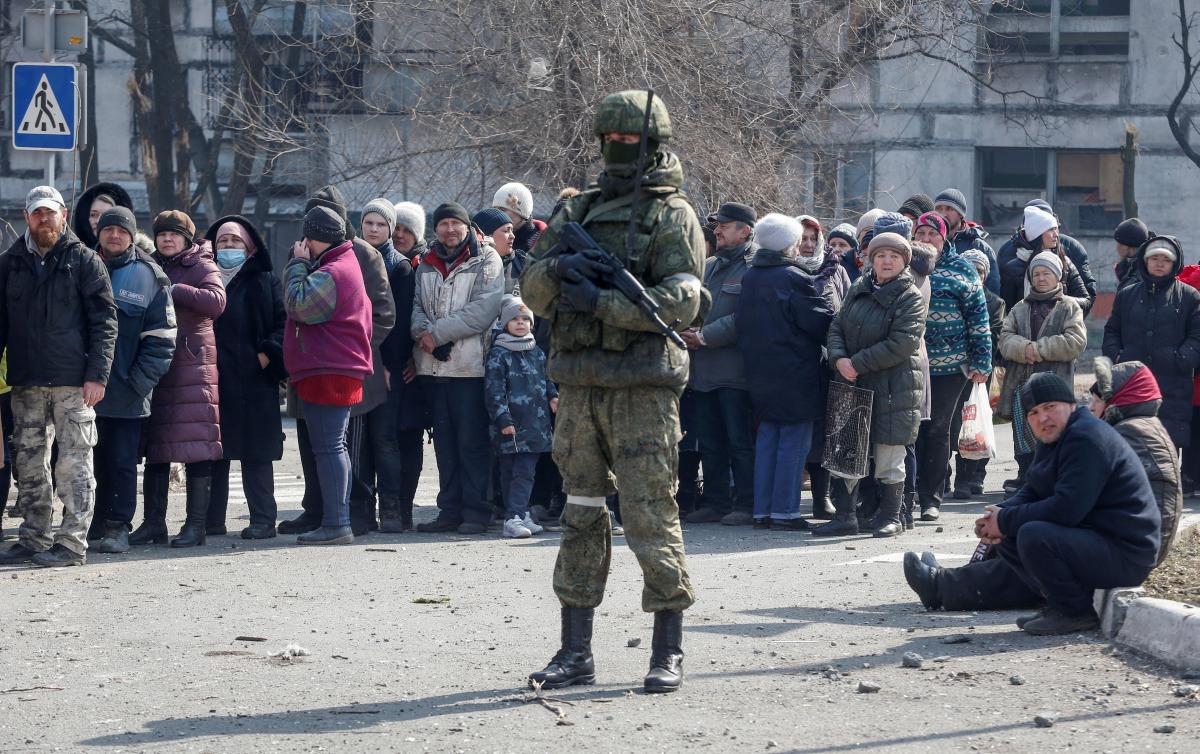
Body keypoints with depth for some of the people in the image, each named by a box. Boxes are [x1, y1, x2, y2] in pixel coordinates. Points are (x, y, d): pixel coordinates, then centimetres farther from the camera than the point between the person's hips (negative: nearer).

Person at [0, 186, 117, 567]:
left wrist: (97, 375, -10)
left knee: (73, 466, -4)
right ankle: (34, 539, 15)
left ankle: (72, 543, -1)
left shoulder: (84, 261, 0)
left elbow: (104, 321, -2)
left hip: (74, 382, -4)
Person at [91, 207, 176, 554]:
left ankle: (117, 528, 6)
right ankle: (97, 526, 13)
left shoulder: (149, 277, 0)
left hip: (125, 393, -3)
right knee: (90, 461, 6)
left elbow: (161, 339, -2)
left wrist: (139, 382, -9)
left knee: (121, 463, 0)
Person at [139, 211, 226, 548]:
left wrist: (174, 291, -16)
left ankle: (197, 524, -4)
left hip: (193, 365, -5)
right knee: (155, 447, 6)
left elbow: (216, 301, -16)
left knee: (197, 445, -6)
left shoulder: (203, 267, 1)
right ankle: (153, 522, 11)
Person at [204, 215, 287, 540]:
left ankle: (263, 519, 0)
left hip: (254, 378, -3)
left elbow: (284, 321, 0)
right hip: (211, 377, 3)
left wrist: (268, 354, -12)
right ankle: (211, 520, 8)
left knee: (256, 452, -2)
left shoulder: (265, 281, 8)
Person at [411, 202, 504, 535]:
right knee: (444, 442, 9)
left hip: (470, 365, -5)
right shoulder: (426, 265, 16)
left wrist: (438, 333, -14)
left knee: (472, 442, -4)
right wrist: (424, 332, -12)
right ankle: (450, 510, 14)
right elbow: (415, 305, 10)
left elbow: (483, 309, -13)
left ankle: (476, 511, -1)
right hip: (434, 366, 5)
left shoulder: (486, 261, -1)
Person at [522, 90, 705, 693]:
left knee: (650, 516, -7)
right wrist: (556, 268, -12)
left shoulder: (672, 215, 0)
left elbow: (681, 301, -12)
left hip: (642, 387, -6)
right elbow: (531, 288, 11)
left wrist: (601, 302, -18)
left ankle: (668, 653, 0)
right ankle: (575, 654, 14)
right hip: (579, 383, 6)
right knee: (580, 515, 8)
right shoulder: (577, 212, 17)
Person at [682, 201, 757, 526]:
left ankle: (746, 504, 1)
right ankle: (715, 502, 16)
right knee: (710, 443, 10)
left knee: (740, 442, -3)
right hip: (702, 369, 8)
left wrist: (705, 336, -17)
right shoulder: (708, 267, 20)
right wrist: (685, 332, -4)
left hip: (735, 371, -7)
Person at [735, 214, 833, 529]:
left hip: (760, 370, 7)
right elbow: (819, 320, -13)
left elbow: (740, 323, 16)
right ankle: (784, 510, -3)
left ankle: (762, 510, 11)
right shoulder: (794, 278, -15)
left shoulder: (750, 277, 8)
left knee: (767, 439, 11)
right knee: (794, 441, -2)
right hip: (796, 371, -7)